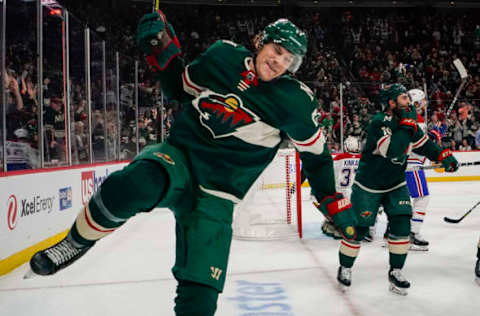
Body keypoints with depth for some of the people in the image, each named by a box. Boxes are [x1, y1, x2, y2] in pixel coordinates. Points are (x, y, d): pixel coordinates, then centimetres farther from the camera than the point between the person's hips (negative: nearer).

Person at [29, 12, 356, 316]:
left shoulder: (294, 101, -5)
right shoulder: (224, 56, 1)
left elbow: (316, 153, 5)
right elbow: (181, 88, 14)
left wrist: (335, 203, 4)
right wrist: (162, 50, -1)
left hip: (215, 196, 0)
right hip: (179, 154, 1)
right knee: (133, 186, -37)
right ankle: (77, 242, -8)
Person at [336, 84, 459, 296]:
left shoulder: (406, 120, -1)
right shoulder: (378, 123, -24)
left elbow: (422, 143, 15)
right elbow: (394, 152, -36)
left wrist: (443, 156, 6)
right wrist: (407, 124, -31)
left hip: (395, 184, 6)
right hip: (368, 186, -6)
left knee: (401, 224, -3)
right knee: (358, 228, 1)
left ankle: (396, 271, 14)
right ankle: (345, 267, 22)